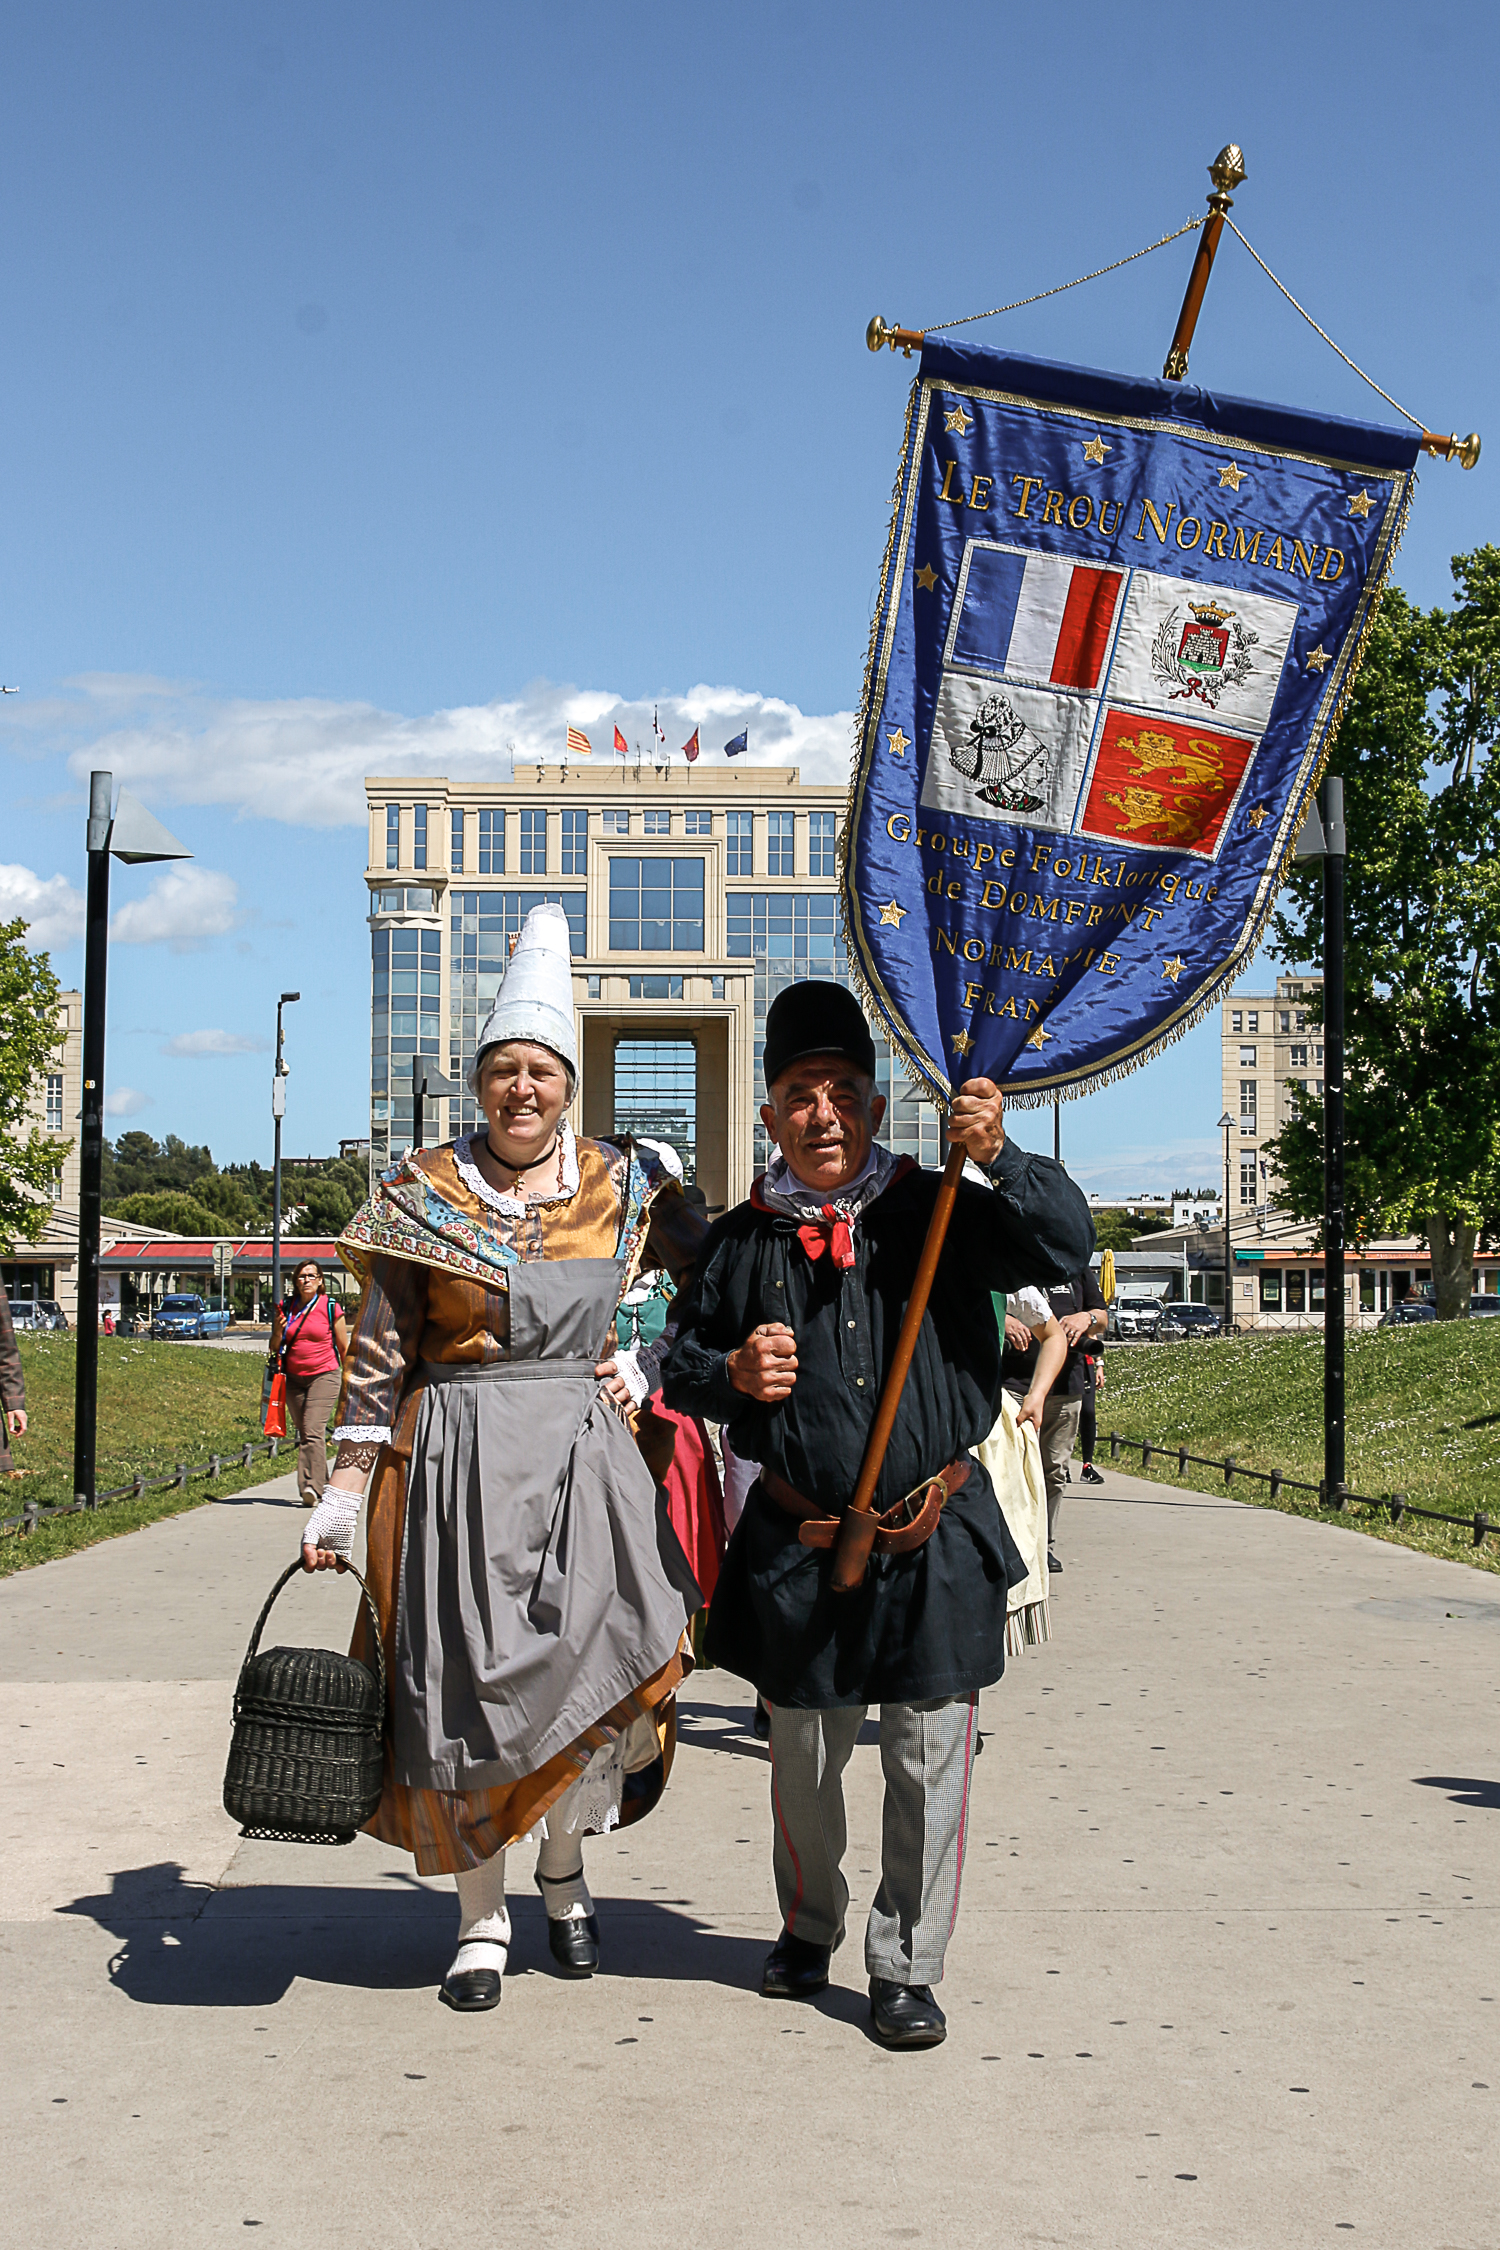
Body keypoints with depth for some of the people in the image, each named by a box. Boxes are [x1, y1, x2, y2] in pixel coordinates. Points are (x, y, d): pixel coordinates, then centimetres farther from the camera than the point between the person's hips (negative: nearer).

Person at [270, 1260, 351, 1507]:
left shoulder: (330, 1307, -2)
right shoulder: (285, 1308, 8)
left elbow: (344, 1347, 4)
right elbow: (274, 1348, 15)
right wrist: (278, 1333, -6)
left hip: (324, 1376, -5)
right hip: (294, 1379, 5)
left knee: (313, 1431, -17)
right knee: (303, 1433, 9)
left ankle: (312, 1486, -23)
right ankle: (322, 1482, 21)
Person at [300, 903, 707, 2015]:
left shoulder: (624, 1187, 5)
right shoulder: (423, 1194, 2)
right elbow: (380, 1354, 2)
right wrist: (342, 1494, -2)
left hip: (586, 1461, 1)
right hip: (456, 1465, -1)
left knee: (606, 1667, -10)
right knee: (465, 1683, 2)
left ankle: (565, 1860, 18)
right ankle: (481, 1916, 20)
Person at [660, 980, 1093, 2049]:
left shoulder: (939, 1215, 0)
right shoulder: (742, 1241, 4)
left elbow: (1066, 1247, -11)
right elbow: (681, 1366, 13)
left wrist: (1002, 1155, -25)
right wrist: (732, 1374, -10)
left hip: (937, 1541, -1)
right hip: (798, 1549, 1)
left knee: (929, 1759, 2)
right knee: (805, 1759, 14)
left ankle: (907, 1966, 19)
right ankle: (809, 1928, 39)